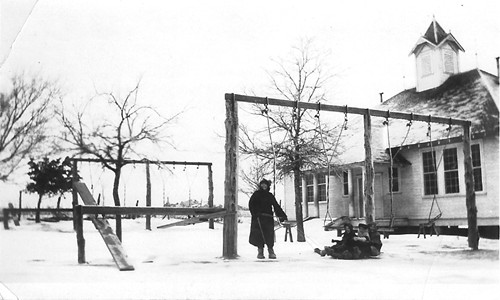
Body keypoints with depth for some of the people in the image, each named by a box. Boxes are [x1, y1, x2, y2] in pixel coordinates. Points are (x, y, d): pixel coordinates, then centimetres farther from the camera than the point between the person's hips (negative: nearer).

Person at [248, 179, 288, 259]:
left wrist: (282, 216, 8)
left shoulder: (270, 196, 16)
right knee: (259, 235, -6)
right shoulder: (256, 194, 8)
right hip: (258, 218, -2)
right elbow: (251, 204, -1)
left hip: (268, 218, 2)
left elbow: (276, 207, 16)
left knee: (269, 235, -7)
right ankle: (260, 251, 2)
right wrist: (255, 213, -16)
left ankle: (271, 251, -2)